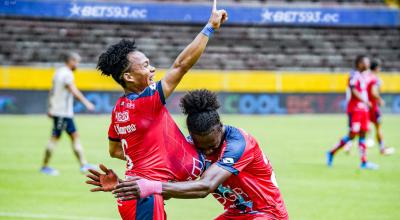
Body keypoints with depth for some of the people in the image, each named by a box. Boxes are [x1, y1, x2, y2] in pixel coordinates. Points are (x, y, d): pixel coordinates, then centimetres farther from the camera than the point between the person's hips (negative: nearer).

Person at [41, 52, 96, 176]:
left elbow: (51, 92, 18)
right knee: (55, 137, -5)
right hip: (63, 113, -10)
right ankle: (45, 166, 0)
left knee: (75, 136, 8)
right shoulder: (67, 74, -14)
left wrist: (50, 108, 21)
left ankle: (83, 164, 8)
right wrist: (86, 103, -20)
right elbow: (74, 91, -23)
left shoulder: (59, 72, 15)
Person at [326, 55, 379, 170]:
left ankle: (364, 162, 3)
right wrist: (365, 101, -26)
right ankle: (332, 153, 4)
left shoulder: (363, 76, 16)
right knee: (352, 135, -8)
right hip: (355, 109, -9)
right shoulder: (354, 75, -12)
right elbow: (353, 91, -23)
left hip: (363, 109, 9)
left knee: (363, 134, 4)